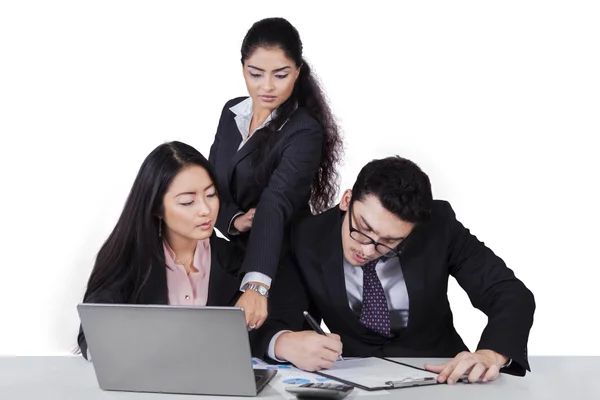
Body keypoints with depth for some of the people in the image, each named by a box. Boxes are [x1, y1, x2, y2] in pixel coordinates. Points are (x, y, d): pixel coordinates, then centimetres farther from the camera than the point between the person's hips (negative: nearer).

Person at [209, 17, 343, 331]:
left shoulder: (305, 132, -22)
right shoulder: (231, 111, -1)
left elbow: (275, 206, -36)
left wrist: (256, 285, -48)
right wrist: (233, 219, -18)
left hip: (283, 267, -6)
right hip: (233, 256, 6)